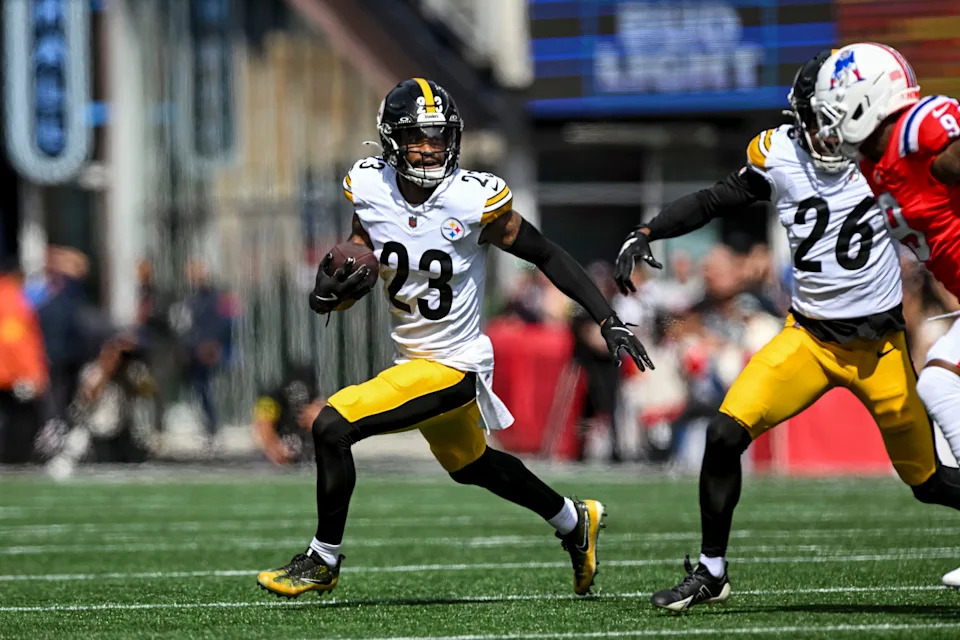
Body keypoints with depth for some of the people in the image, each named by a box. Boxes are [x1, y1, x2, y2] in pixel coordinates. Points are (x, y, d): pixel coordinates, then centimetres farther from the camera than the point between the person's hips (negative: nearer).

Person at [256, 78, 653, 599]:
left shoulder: (475, 200, -21)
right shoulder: (370, 189, -7)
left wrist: (608, 321, -12)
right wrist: (329, 291, -15)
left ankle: (322, 561, -1)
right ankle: (574, 523, 50)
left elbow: (546, 256, -10)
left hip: (453, 366, -7)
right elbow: (358, 263, 8)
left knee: (333, 426, -18)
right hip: (414, 359, 7)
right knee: (469, 464, 27)